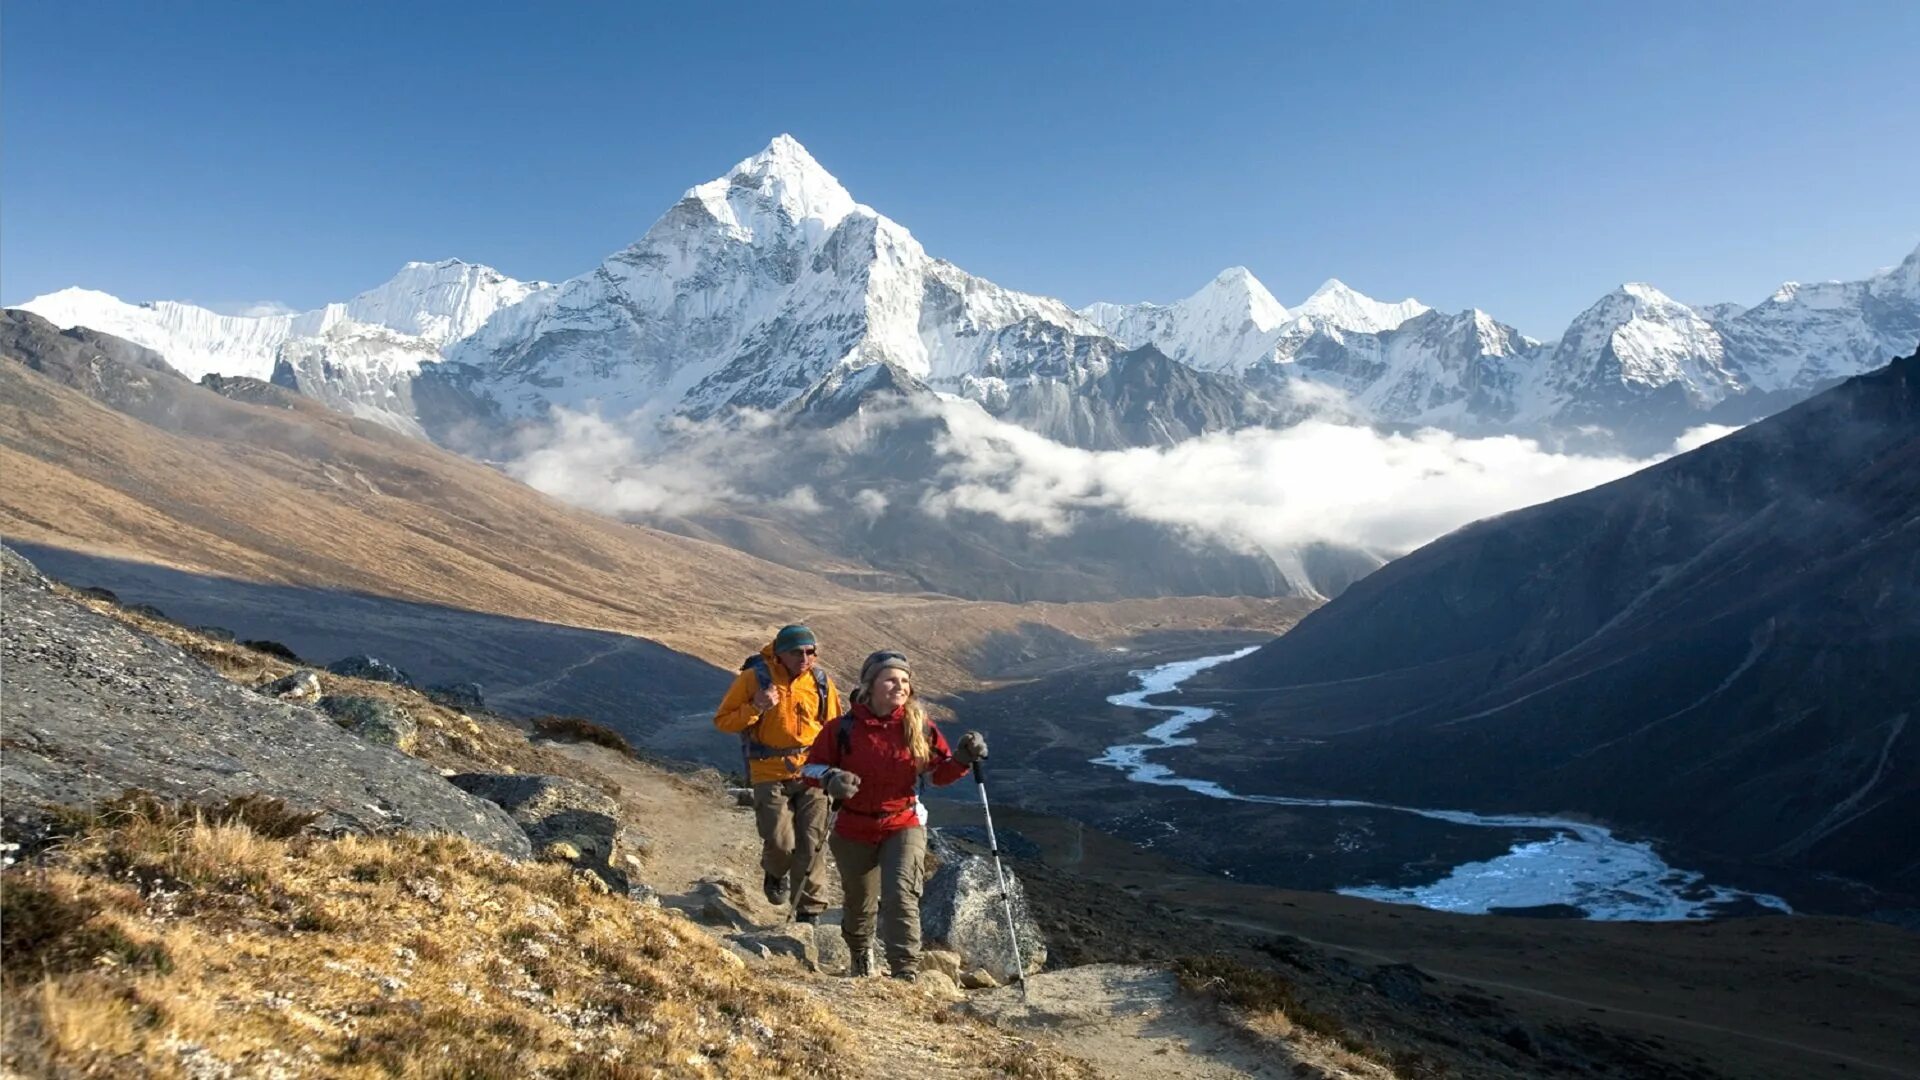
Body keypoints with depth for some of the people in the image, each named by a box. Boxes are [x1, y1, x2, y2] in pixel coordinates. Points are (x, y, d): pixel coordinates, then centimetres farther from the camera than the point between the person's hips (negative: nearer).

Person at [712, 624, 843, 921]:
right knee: (780, 842, -9)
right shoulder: (754, 677, -7)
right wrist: (755, 708, -19)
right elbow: (722, 720, -2)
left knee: (812, 845, -1)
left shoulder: (821, 681, 1)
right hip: (770, 776, -2)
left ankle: (809, 912, 14)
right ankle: (776, 874, 28)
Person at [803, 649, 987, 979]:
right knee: (859, 902, 20)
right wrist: (831, 778, -25)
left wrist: (962, 759, -19)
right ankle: (861, 956, 50)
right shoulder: (844, 729, -13)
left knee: (900, 896, -20)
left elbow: (940, 772, 1)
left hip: (904, 827, -1)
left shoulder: (919, 727, -8)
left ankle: (906, 972, -12)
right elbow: (813, 767, -4)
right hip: (854, 831, 1)